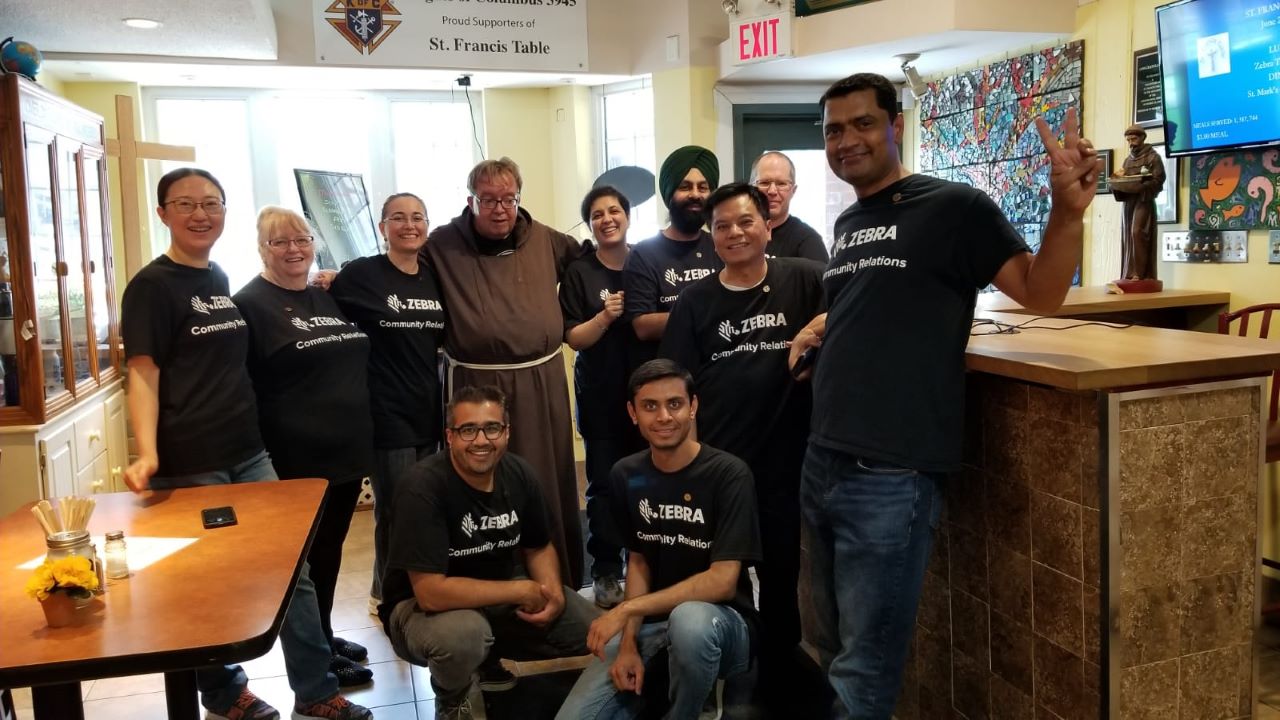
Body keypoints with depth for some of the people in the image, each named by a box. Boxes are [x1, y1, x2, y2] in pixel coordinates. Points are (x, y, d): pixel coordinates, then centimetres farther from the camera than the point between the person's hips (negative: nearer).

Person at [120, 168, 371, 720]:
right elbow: (143, 376, -15)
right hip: (188, 465, -7)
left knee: (292, 568, 7)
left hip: (248, 454, 7)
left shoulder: (220, 280, 12)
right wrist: (148, 454, -27)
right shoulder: (151, 286, -9)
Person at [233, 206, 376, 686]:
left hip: (347, 450, 7)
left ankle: (325, 638, 31)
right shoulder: (249, 305, -8)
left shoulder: (328, 299, 13)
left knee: (329, 551, 17)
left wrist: (363, 436, 18)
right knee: (304, 557, 5)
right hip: (297, 459, -7)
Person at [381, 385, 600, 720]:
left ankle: (490, 658, 19)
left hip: (499, 598, 6)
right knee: (464, 633, -38)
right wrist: (520, 590, -25)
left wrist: (554, 593, -15)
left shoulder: (520, 474, -8)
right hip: (421, 607, -5)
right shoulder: (423, 487, -27)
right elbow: (431, 592, -32)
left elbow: (538, 548, 7)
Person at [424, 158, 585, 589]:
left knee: (546, 487, 11)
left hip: (541, 382, 3)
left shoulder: (546, 241, 7)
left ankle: (557, 584, 28)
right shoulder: (444, 244, -1)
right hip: (475, 385, -2)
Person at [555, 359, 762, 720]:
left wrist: (626, 609, -23)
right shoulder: (626, 475, 0)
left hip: (720, 622, -3)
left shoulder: (729, 474, -17)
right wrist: (629, 643, -8)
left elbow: (723, 582, -21)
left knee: (689, 621, -39)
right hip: (650, 621, 4)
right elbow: (638, 561, 7)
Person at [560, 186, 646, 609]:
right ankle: (605, 571, 9)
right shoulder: (579, 273, 0)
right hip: (600, 395, -1)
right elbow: (573, 338, -4)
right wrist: (606, 316, -19)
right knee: (604, 482, -1)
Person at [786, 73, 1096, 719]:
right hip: (820, 463, 8)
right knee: (836, 652, 21)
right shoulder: (846, 225, 15)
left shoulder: (952, 207, -5)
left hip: (891, 476, -7)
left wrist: (1068, 209, -25)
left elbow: (1040, 293, -9)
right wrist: (819, 328, 13)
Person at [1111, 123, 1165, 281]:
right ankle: (1129, 274, 1)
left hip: (1144, 201, -6)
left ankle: (1140, 273, -20)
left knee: (1137, 233, -19)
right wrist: (1117, 180, -3)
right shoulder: (1127, 160, 21)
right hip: (1128, 201, 6)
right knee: (1128, 237, 1)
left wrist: (1138, 186, -22)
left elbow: (1157, 181, -7)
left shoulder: (1153, 157, 2)